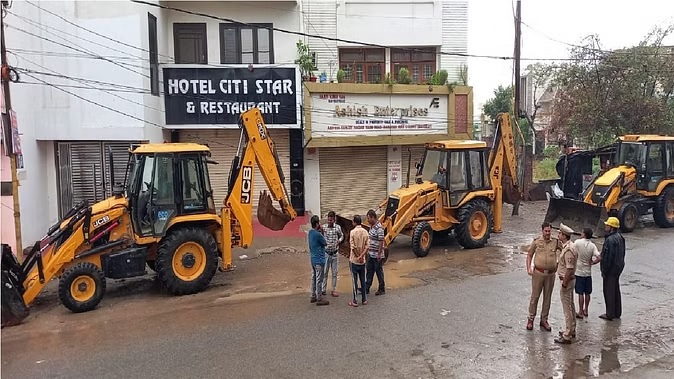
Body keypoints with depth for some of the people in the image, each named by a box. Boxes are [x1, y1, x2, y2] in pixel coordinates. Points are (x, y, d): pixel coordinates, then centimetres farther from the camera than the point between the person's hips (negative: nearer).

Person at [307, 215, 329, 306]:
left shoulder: (310, 232, 4)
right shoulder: (318, 234, -23)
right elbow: (325, 243, -9)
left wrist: (319, 231, 2)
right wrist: (320, 231, -4)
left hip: (313, 259, 9)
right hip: (319, 260, -9)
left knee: (313, 278, 16)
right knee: (319, 280, -1)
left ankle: (313, 296, 26)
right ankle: (319, 299, 7)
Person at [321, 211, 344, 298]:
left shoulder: (338, 227, -4)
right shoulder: (323, 227, -7)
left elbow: (341, 236, 11)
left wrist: (339, 240, -10)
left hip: (335, 253, 1)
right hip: (326, 253, -1)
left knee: (334, 273, 9)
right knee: (324, 272, 6)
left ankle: (334, 290, 20)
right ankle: (323, 290, 18)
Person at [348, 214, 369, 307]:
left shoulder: (353, 232, -14)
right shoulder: (365, 232, 1)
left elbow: (353, 247, -17)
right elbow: (367, 246, -5)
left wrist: (358, 256, -6)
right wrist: (361, 256, -11)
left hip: (354, 260, -4)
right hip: (362, 261, 5)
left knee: (355, 281, 1)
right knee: (363, 280, 13)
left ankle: (355, 301, 6)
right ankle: (364, 300, 19)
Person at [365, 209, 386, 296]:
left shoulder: (379, 228, -21)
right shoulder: (372, 226, 8)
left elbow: (381, 242, -21)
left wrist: (379, 254, -21)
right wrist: (368, 249, 19)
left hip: (377, 255, -9)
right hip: (371, 254, 9)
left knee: (379, 272, 3)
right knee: (369, 271, 13)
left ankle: (382, 289, 16)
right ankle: (366, 289, 21)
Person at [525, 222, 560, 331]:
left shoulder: (555, 242, 2)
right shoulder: (536, 242, 0)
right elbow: (529, 255, 7)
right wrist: (528, 268, -4)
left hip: (550, 274, 2)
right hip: (538, 273, -2)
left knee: (547, 298, 10)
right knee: (535, 296, 3)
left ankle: (544, 320, 22)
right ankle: (531, 319, 14)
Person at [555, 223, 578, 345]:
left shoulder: (568, 249, -23)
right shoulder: (568, 246, 9)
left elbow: (569, 269, -25)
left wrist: (564, 284, -21)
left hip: (567, 281, -11)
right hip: (570, 280, 11)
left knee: (567, 308, -5)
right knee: (570, 306, 19)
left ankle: (567, 336, 0)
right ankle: (571, 330, 32)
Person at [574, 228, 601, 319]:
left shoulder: (578, 242, -14)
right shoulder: (592, 245, -5)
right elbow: (599, 258, -13)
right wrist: (592, 263, 1)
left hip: (579, 272, -4)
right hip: (588, 272, 4)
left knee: (581, 293, 1)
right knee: (587, 293, 14)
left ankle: (580, 312, 7)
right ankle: (585, 311, 26)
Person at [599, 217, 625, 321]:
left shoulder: (610, 240, -24)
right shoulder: (620, 237, 7)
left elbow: (608, 257, -24)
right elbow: (622, 253, 16)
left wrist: (604, 271, -17)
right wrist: (620, 264, 22)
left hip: (611, 269, -10)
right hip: (619, 267, 10)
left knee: (609, 291, 0)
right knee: (616, 290, 18)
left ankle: (610, 314, 7)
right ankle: (617, 312, 28)